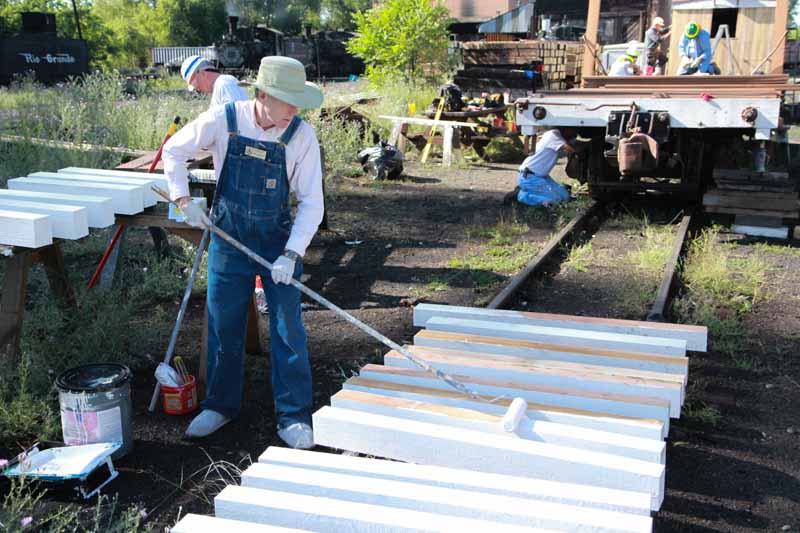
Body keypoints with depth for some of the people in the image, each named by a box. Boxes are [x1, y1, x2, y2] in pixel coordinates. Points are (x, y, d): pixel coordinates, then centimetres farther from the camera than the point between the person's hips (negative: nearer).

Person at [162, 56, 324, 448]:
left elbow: (311, 203, -12)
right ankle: (220, 405, 29)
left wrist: (291, 254, -20)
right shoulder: (223, 121, -12)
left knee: (288, 327, -1)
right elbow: (173, 151, 3)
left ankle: (293, 418, 12)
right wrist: (184, 202, -5)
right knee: (223, 325, 9)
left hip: (278, 239, 0)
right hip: (228, 235, 1)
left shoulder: (301, 136, -14)